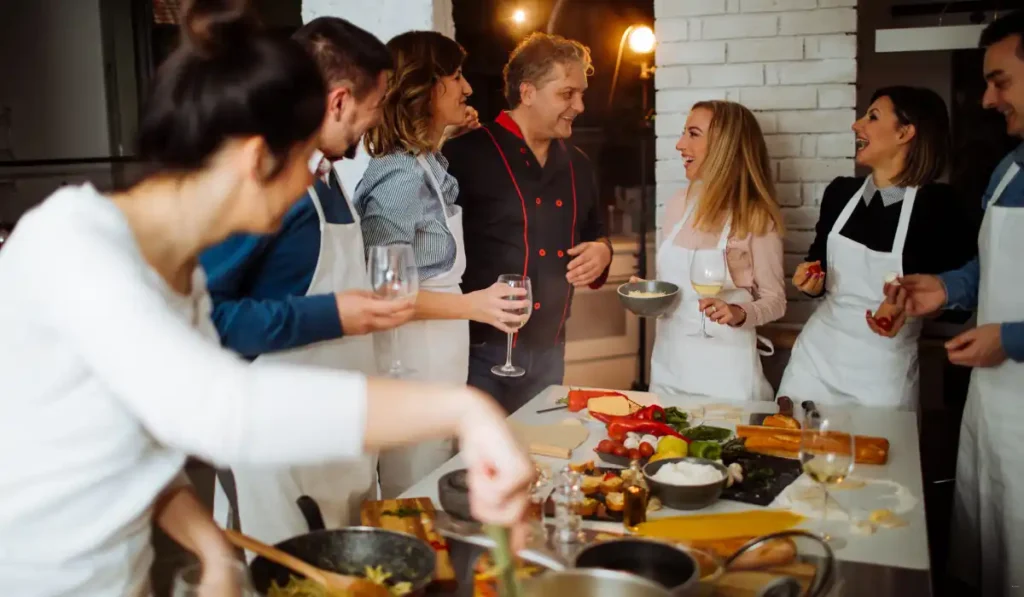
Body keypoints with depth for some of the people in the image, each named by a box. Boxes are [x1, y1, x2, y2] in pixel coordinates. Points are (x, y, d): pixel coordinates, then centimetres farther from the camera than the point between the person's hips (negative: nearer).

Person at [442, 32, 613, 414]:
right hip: (480, 351, -6)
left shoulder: (577, 164, 12)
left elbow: (594, 233, 24)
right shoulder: (466, 154, -10)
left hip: (549, 352, 7)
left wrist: (602, 251, 2)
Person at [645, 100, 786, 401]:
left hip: (725, 367, -5)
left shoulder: (756, 217, -12)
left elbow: (775, 300, -6)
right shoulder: (679, 204, 3)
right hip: (669, 361, 5)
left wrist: (739, 314, -25)